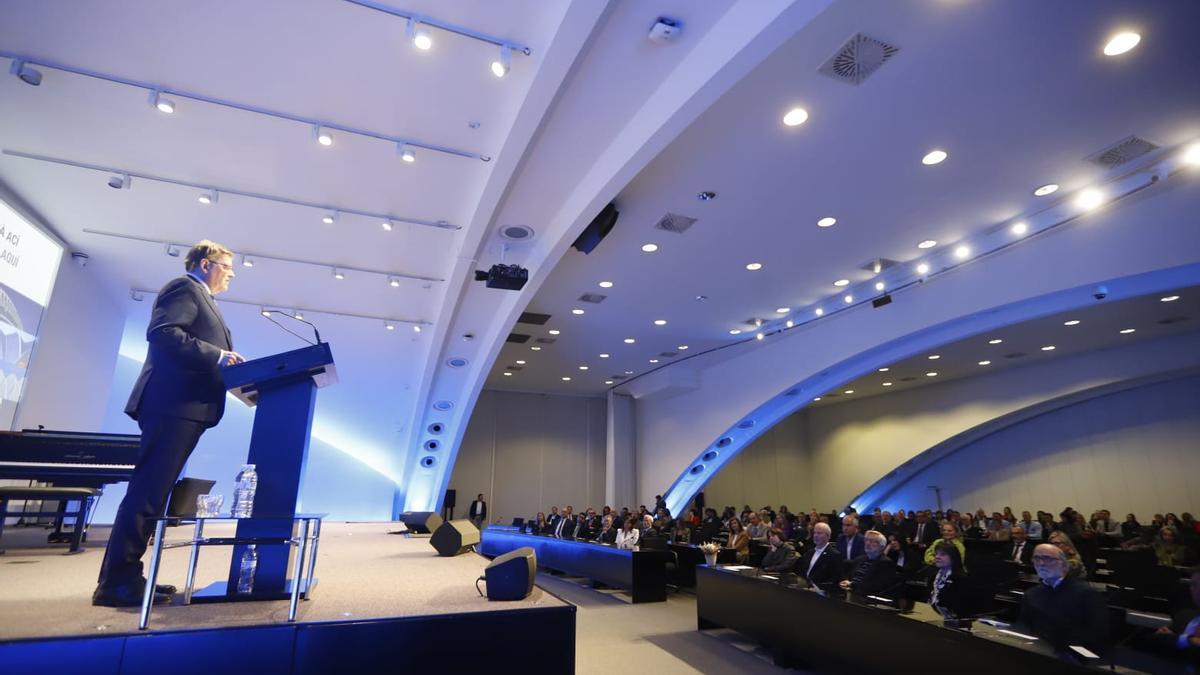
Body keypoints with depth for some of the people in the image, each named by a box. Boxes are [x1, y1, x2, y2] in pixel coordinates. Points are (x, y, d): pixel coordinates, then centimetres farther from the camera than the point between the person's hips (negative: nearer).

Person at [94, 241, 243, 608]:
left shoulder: (200, 299, 27)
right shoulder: (185, 288, -3)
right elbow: (161, 332, -19)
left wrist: (226, 365, 12)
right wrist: (216, 356, -20)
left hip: (184, 407, 10)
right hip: (174, 404, -10)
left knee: (152, 492, 10)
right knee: (148, 492, -9)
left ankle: (124, 576, 17)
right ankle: (117, 582, -4)